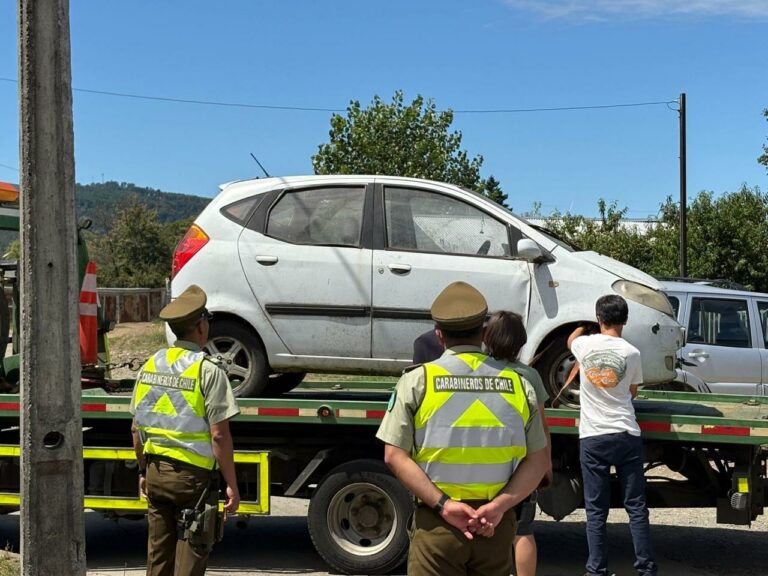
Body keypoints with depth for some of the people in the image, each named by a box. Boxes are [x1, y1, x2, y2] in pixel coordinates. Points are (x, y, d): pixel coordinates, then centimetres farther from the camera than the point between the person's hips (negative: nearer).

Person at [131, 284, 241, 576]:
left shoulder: (150, 365, 5)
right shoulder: (208, 371, -14)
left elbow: (136, 428, 10)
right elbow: (219, 436, -17)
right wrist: (232, 485, -11)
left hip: (155, 473, 6)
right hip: (193, 475, -6)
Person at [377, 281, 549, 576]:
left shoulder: (417, 380, -3)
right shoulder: (518, 383, 4)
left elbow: (394, 455, -10)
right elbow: (538, 460, 1)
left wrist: (442, 505, -13)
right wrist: (499, 505, -9)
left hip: (436, 523, -2)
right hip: (497, 525, 3)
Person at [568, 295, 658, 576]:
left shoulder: (585, 345, -2)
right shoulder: (631, 353, -4)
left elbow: (571, 339, 24)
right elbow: (632, 392, 12)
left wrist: (585, 326, 43)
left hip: (592, 438, 0)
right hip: (626, 436, 0)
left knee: (596, 511, 5)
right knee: (636, 507, 8)